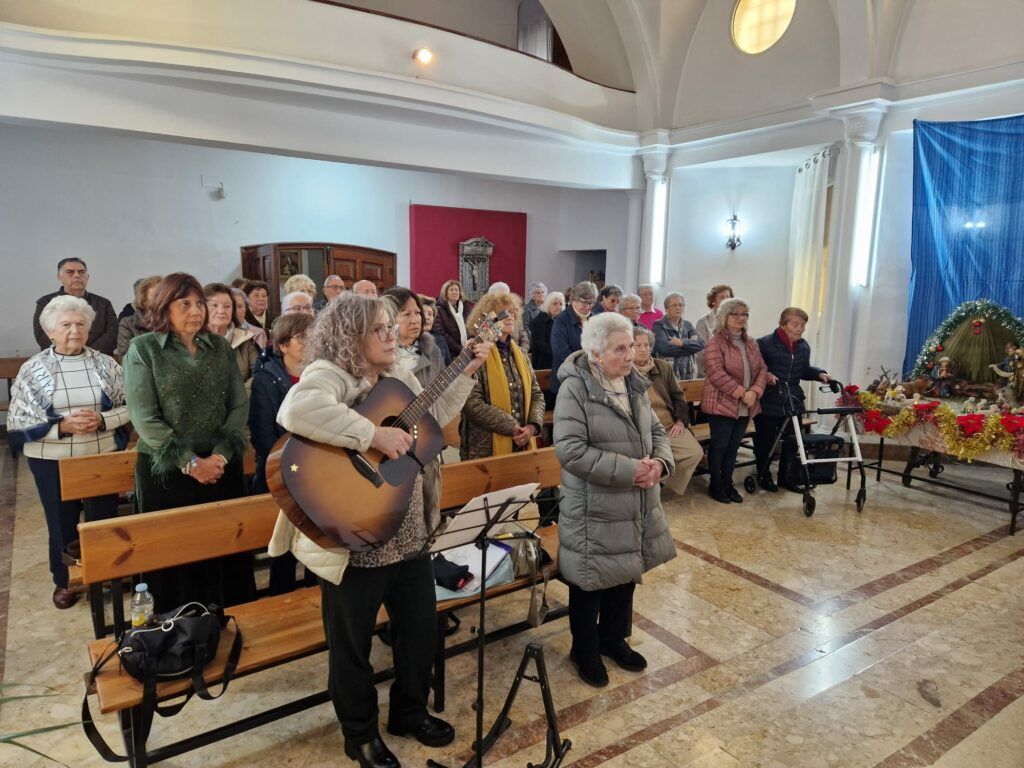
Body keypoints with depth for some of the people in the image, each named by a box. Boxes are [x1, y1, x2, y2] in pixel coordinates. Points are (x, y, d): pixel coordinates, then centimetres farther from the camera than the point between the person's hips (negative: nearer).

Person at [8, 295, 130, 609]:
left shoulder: (104, 364, -2)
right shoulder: (33, 369, -4)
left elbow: (130, 406, -1)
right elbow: (18, 422, -6)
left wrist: (101, 420, -18)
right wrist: (62, 426, -19)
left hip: (102, 457, 1)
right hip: (52, 462, 0)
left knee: (104, 519, 12)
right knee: (62, 523, 15)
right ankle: (64, 581, 36)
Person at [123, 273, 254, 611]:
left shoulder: (221, 347, 6)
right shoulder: (143, 348, -4)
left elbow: (239, 405, 3)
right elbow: (144, 418, -10)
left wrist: (219, 455, -10)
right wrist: (191, 462, -14)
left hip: (223, 466, 3)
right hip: (166, 470, -3)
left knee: (229, 552, 8)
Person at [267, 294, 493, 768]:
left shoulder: (399, 378, 8)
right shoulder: (328, 374, -18)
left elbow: (434, 417, 21)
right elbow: (298, 410, -40)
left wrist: (467, 373, 14)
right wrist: (374, 435, -36)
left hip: (408, 534, 8)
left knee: (421, 629, 22)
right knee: (352, 644, 14)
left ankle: (410, 712, 46)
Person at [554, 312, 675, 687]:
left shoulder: (635, 384, 6)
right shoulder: (574, 388, -18)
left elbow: (656, 431, 13)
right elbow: (570, 449, -26)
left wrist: (660, 462, -10)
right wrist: (628, 469, -25)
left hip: (637, 507, 7)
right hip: (594, 511, -7)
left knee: (626, 575, 21)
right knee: (591, 581, 10)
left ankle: (613, 638, 44)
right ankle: (584, 650, 33)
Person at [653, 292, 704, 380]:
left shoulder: (687, 325, 16)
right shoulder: (658, 325, -1)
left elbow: (701, 344, 1)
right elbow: (664, 348, -17)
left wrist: (682, 342, -13)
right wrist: (691, 344, -5)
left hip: (688, 374, 4)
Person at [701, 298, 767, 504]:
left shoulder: (751, 343, 13)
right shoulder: (715, 342, -10)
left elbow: (762, 369, 10)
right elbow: (716, 373, -20)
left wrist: (755, 391, -9)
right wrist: (741, 393, -21)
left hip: (746, 407, 6)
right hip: (722, 404, -6)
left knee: (733, 446, 13)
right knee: (720, 445, 3)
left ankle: (727, 483, 26)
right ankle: (716, 485, 17)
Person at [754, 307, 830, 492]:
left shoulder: (804, 347, 9)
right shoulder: (764, 343, -12)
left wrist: (819, 374, 4)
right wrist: (765, 374, -24)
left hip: (793, 404, 6)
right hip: (768, 404, -6)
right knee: (765, 442, 5)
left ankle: (785, 476, 28)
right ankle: (764, 476, 23)